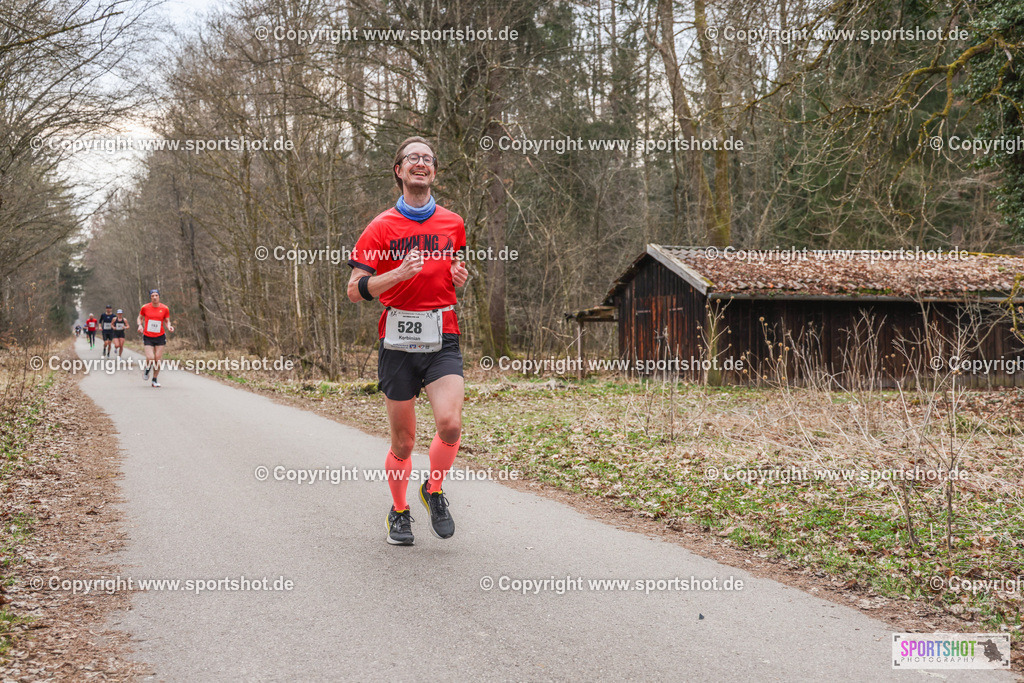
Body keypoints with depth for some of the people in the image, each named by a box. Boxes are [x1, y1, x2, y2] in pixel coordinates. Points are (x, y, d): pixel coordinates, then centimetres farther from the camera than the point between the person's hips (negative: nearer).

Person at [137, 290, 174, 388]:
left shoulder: (165, 309, -1)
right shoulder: (145, 308, -2)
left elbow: (167, 321, 9)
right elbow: (140, 318, 13)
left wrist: (169, 327, -12)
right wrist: (140, 325, -6)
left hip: (160, 337, 1)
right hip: (148, 337, -1)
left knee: (158, 360, -2)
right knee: (150, 358, -14)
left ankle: (155, 380, 15)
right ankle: (147, 369, 22)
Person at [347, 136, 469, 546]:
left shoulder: (453, 224, 11)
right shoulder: (382, 227, 1)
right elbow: (356, 290, -4)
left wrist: (462, 279, 2)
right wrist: (399, 273, -19)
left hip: (442, 339, 1)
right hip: (398, 341, -1)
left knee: (450, 424, -20)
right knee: (403, 442, 4)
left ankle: (434, 491, 9)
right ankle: (399, 512, 30)